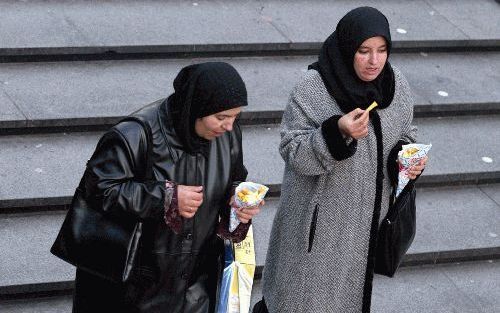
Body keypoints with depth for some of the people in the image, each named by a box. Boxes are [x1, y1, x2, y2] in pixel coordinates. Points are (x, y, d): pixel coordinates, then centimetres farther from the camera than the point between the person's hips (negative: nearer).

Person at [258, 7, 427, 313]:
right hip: (319, 217, -5)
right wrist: (337, 133, -34)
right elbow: (293, 152, -18)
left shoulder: (396, 85, -4)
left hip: (368, 217, 5)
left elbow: (405, 135, 11)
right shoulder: (313, 89, -19)